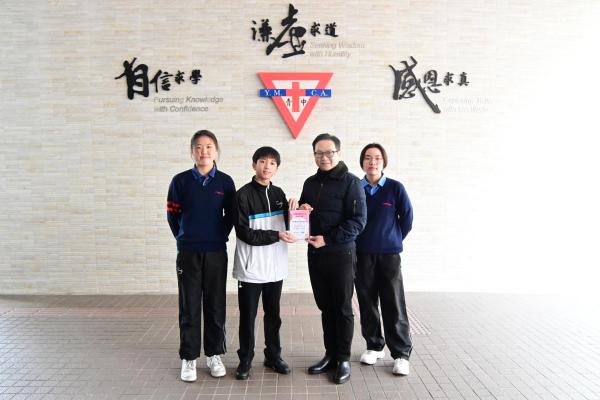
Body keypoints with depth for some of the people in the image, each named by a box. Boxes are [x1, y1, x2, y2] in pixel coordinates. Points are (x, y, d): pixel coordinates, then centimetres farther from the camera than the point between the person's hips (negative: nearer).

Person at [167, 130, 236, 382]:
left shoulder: (225, 181, 0)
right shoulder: (181, 180, -2)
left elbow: (230, 216, 8)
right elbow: (172, 214, 6)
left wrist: (220, 236, 4)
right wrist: (184, 237, 7)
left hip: (216, 252, 1)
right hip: (188, 252, 0)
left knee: (215, 305, 8)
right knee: (189, 307, 5)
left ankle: (214, 355, 23)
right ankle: (188, 358, 18)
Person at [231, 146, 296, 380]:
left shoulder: (278, 194, 8)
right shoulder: (244, 194, -8)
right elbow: (244, 233, -15)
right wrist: (276, 236, -19)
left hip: (275, 267, 5)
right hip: (251, 268, -4)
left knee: (273, 314, 15)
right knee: (248, 316, 6)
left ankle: (273, 356, 29)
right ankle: (245, 360, 21)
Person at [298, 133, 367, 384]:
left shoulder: (350, 182, -8)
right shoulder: (310, 183, 12)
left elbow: (358, 220, -14)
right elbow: (302, 210, 22)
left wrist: (327, 239, -19)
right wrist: (301, 210, -2)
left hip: (341, 254, -6)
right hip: (314, 254, 6)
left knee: (342, 308, 4)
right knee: (325, 307, 13)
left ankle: (343, 359, 15)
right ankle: (330, 355, 24)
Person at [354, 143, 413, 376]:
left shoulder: (395, 188, -3)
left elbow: (406, 219, 3)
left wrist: (392, 241, 8)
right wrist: (357, 243, 4)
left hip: (389, 255, -2)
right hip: (362, 255, 2)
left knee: (394, 305, 0)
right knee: (367, 304, 9)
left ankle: (401, 354, 10)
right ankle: (374, 346, 25)